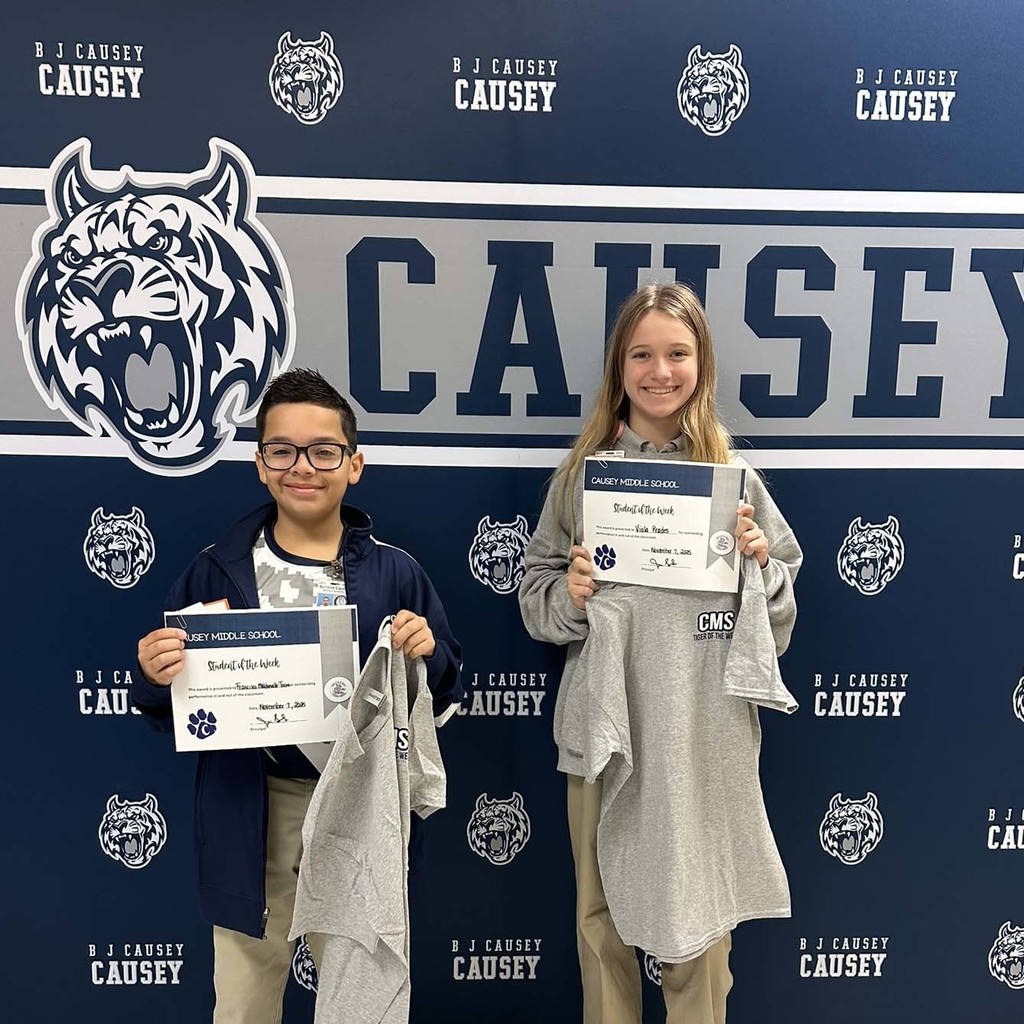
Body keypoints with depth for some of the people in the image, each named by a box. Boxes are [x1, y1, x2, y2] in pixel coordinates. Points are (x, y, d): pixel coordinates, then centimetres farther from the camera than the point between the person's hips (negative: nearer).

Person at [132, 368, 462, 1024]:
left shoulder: (396, 572, -4)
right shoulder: (218, 572, -3)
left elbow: (443, 702, 2)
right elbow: (172, 712, 4)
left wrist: (427, 653, -18)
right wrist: (159, 677, -18)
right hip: (251, 816, 1)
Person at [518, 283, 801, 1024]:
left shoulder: (733, 476, 1)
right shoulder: (582, 472, 0)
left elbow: (778, 622, 5)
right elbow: (536, 599, 5)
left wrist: (759, 562, -13)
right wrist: (571, 595, -15)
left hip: (705, 730, 0)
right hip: (606, 726, 1)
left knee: (698, 907, 12)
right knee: (602, 908, 15)